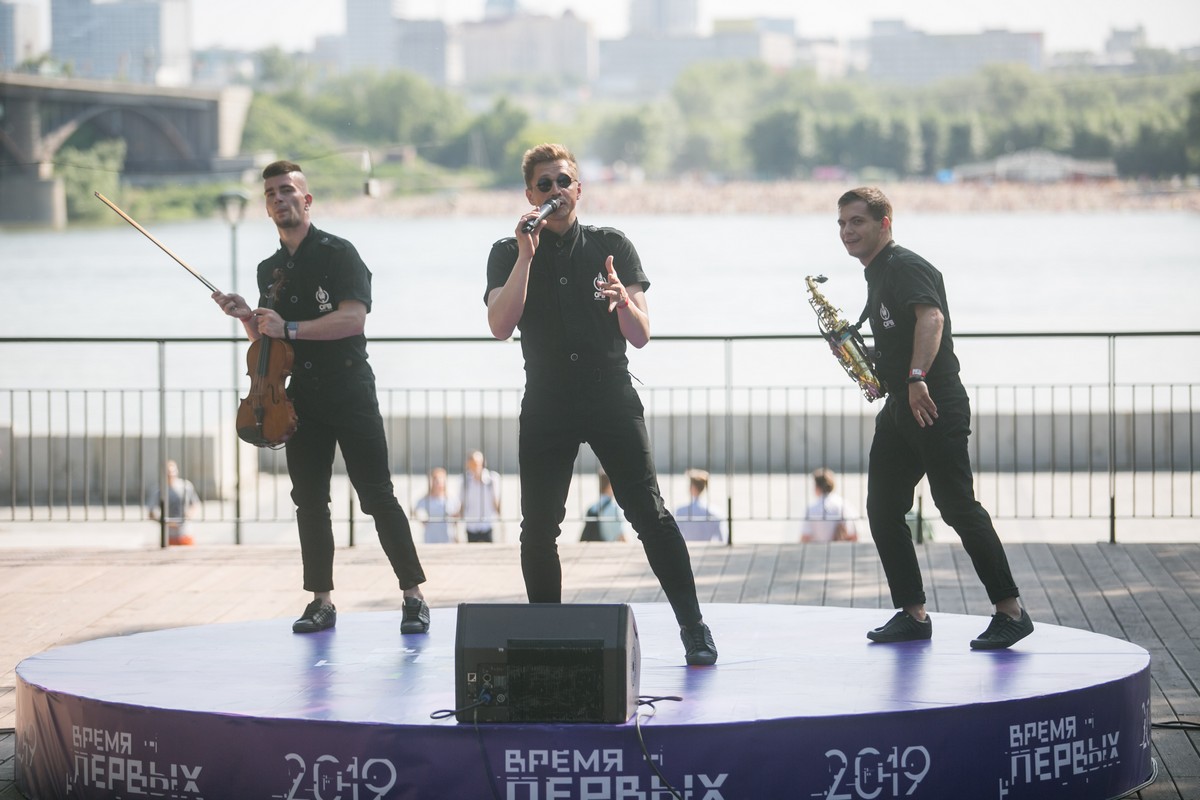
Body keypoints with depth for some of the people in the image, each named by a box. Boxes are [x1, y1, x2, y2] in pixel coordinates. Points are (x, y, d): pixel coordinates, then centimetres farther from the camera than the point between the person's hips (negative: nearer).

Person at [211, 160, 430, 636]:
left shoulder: (337, 253, -5)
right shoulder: (270, 270, 16)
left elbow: (353, 316, -18)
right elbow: (265, 341, 21)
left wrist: (289, 329, -21)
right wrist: (247, 317, 0)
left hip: (349, 390, -6)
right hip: (300, 396, 6)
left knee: (377, 496, -9)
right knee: (309, 501, 4)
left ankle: (413, 597, -6)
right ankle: (321, 601, 10)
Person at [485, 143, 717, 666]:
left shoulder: (612, 247, 7)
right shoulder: (509, 255, 6)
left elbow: (640, 336, 2)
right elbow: (501, 326, -11)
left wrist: (622, 300, -20)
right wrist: (526, 254, -15)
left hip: (611, 397, -1)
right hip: (546, 402, 1)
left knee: (649, 513, -10)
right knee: (539, 527, -1)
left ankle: (693, 629, -6)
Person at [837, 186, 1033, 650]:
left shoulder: (906, 267, -10)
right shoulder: (876, 275, 20)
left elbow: (931, 317, -28)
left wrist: (916, 377, -39)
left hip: (933, 403, -10)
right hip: (899, 407, 10)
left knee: (957, 506, -11)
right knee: (882, 510, 6)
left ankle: (1011, 612, -6)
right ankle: (912, 614, 11)